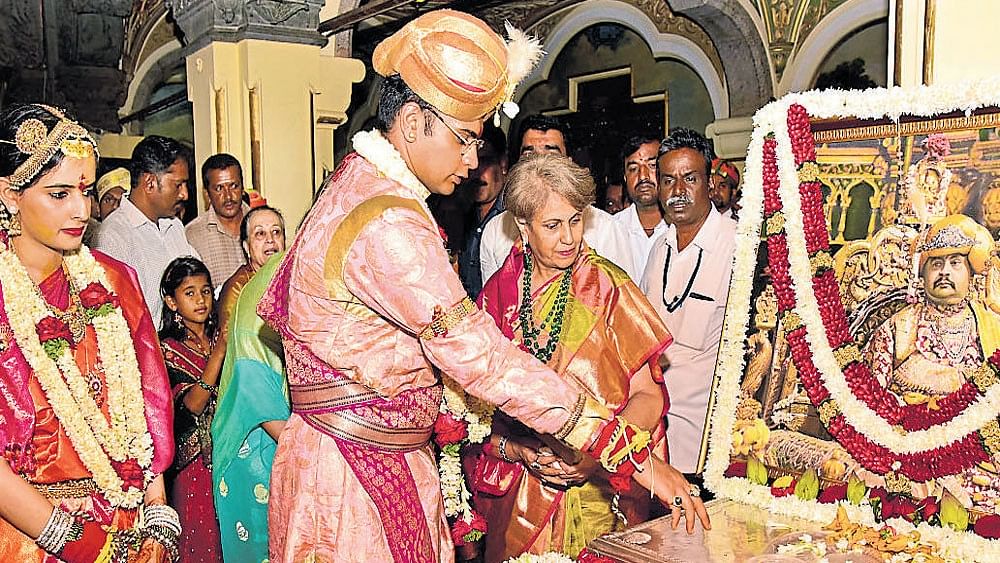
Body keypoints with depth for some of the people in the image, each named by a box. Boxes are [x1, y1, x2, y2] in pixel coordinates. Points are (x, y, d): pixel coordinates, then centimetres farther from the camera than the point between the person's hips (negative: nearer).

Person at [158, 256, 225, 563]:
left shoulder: (219, 336, 7)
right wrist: (219, 351, -26)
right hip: (196, 459, -4)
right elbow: (192, 404, -20)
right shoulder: (168, 347, -6)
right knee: (202, 538, 5)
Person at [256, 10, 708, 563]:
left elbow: (275, 306, 13)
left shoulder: (354, 182, 7)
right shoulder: (388, 225, -26)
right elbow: (484, 358, -30)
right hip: (359, 471, -9)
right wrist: (634, 453, -27)